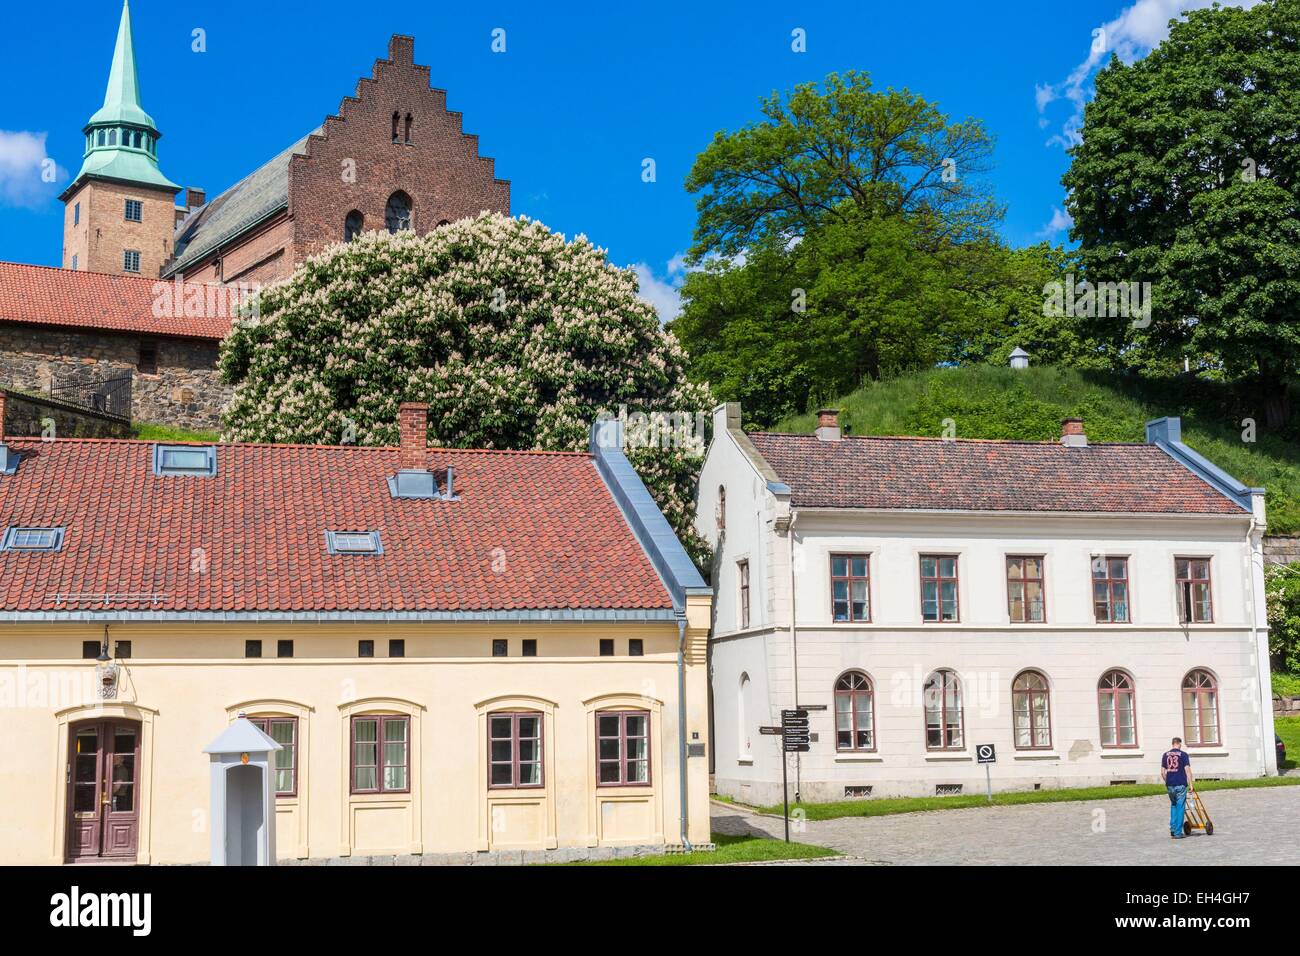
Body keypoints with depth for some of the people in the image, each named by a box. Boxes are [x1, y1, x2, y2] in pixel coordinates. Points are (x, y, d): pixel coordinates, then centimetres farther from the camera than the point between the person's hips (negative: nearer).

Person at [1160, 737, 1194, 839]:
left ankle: (1172, 827, 11)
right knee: (1180, 807, 2)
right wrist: (1190, 783, -5)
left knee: (1173, 805, 22)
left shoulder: (1165, 755, 8)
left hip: (1170, 784, 4)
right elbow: (1187, 770, -9)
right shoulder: (1183, 754, -3)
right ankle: (1178, 832, 2)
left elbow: (1162, 772, 8)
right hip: (1181, 784, -4)